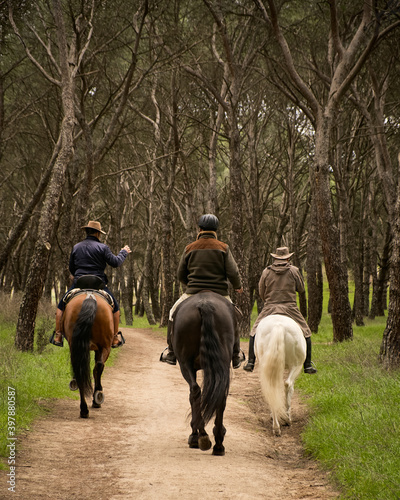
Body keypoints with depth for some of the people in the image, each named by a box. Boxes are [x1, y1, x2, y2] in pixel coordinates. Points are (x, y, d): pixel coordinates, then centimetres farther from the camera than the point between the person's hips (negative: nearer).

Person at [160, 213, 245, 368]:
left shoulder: (190, 248, 1)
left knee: (174, 313, 22)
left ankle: (171, 352, 17)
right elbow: (233, 273, -7)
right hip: (220, 294, 0)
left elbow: (181, 275, 7)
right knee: (232, 318, 26)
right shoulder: (223, 248, -2)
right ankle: (236, 355, 26)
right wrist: (238, 286, 13)